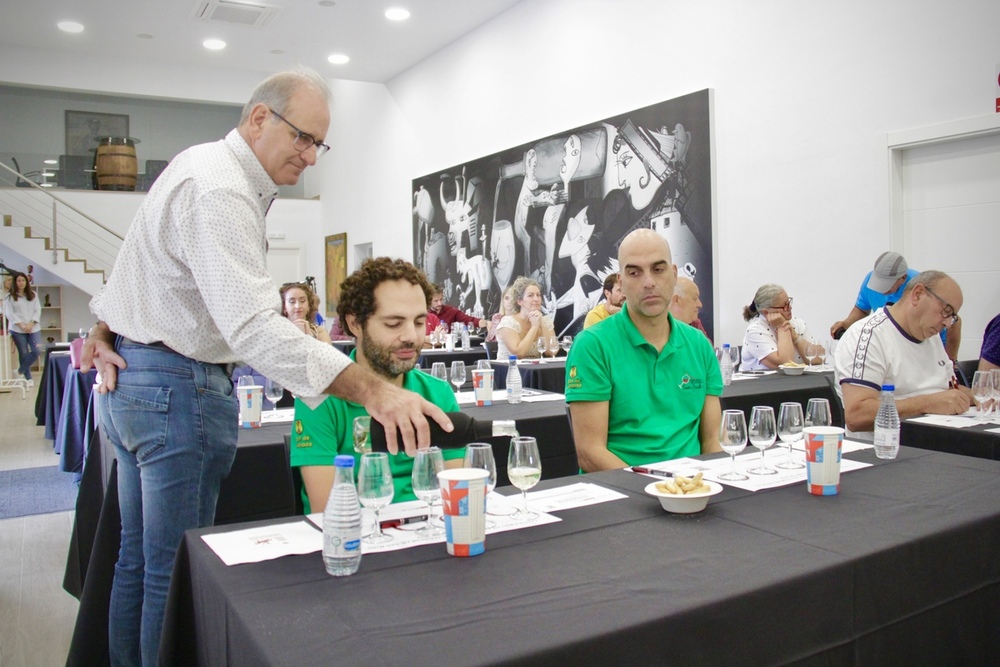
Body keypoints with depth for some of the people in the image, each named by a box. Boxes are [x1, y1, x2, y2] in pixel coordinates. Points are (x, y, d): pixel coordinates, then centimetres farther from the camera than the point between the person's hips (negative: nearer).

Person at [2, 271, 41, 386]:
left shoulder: (33, 294, 12)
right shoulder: (9, 297, 4)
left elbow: (38, 310, 6)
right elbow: (9, 313, -3)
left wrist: (31, 323, -8)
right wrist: (21, 324, -14)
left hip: (33, 328, 2)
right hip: (17, 329, -2)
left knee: (36, 351, -10)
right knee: (23, 353, 0)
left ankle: (21, 370, 12)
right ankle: (28, 378, 10)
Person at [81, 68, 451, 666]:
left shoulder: (202, 165, 12)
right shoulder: (220, 193, -23)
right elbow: (254, 327, -35)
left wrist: (103, 331, 13)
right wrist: (374, 392, -43)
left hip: (129, 378, 11)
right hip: (177, 389, -11)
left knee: (139, 560, 20)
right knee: (177, 571, 1)